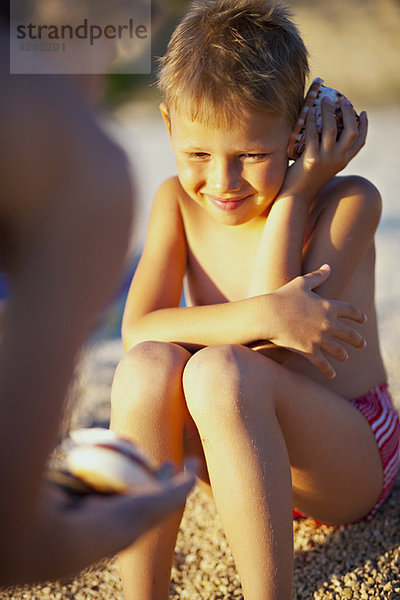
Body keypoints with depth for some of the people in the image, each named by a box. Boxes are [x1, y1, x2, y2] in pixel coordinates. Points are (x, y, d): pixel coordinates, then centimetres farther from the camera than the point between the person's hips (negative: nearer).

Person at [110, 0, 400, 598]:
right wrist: (264, 315, -30)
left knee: (220, 372, -33)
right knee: (148, 364, -27)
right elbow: (138, 329, -17)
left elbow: (279, 346, -22)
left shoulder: (348, 201, -11)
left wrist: (292, 194, -20)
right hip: (240, 454, 4)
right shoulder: (178, 202, -1)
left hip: (347, 459, -3)